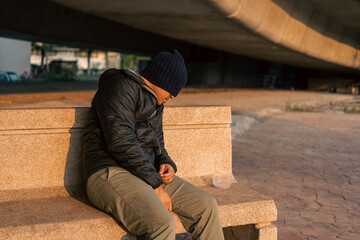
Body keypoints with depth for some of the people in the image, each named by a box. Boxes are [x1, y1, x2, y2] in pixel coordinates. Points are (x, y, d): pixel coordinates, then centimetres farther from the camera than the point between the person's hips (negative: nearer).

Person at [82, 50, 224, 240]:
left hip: (146, 174, 9)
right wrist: (156, 185, -19)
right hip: (110, 173, -9)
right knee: (162, 224, -32)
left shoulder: (155, 102, 21)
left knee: (207, 206, -4)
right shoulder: (121, 86, -9)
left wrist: (166, 164, 0)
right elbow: (121, 142, -20)